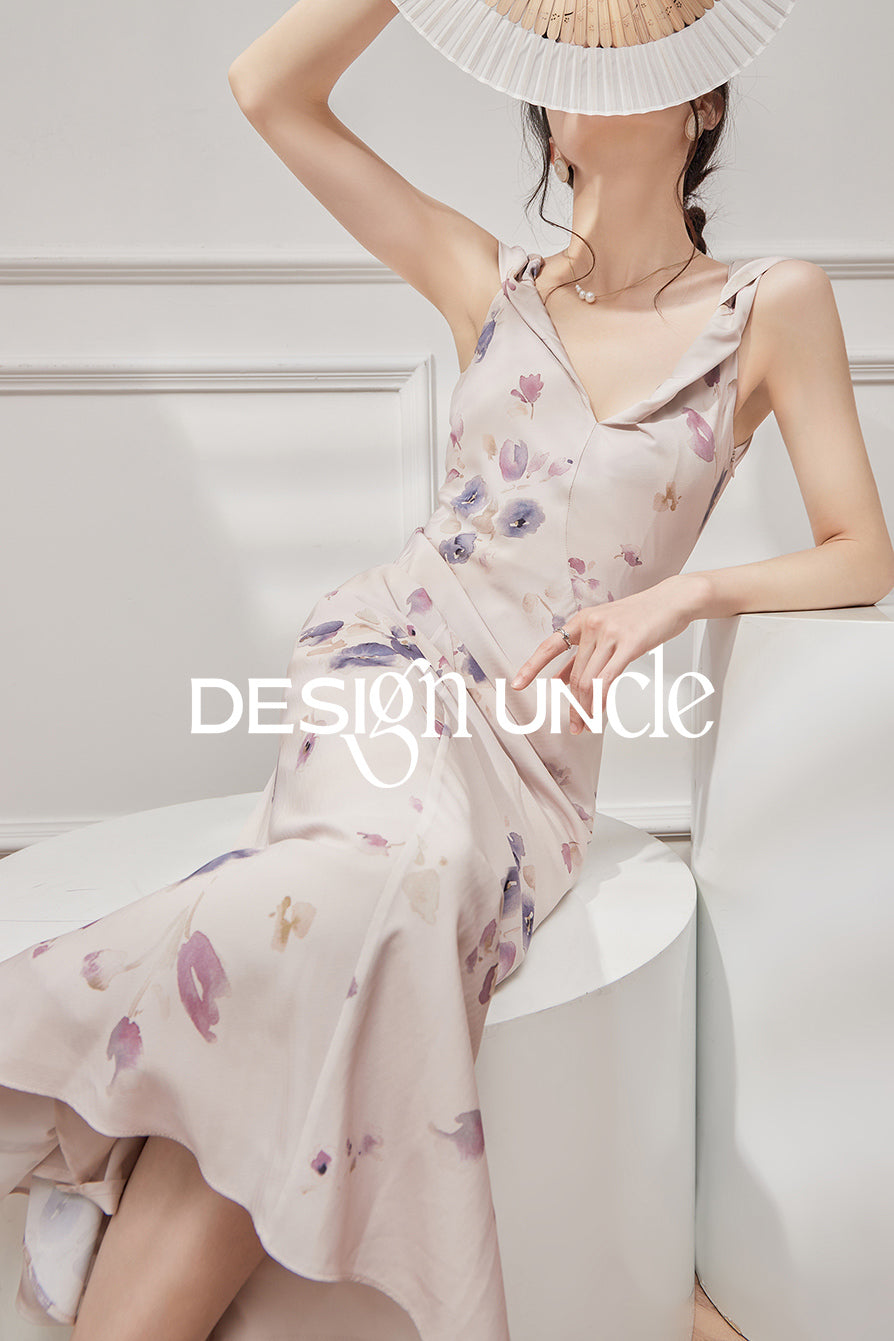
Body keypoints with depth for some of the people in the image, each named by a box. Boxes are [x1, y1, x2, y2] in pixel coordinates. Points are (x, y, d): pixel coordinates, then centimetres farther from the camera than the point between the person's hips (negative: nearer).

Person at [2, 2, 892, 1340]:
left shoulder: (773, 305, 10)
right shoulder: (493, 282, 13)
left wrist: (679, 592, -9)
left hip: (539, 738, 0)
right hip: (388, 649, 0)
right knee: (404, 854, -35)